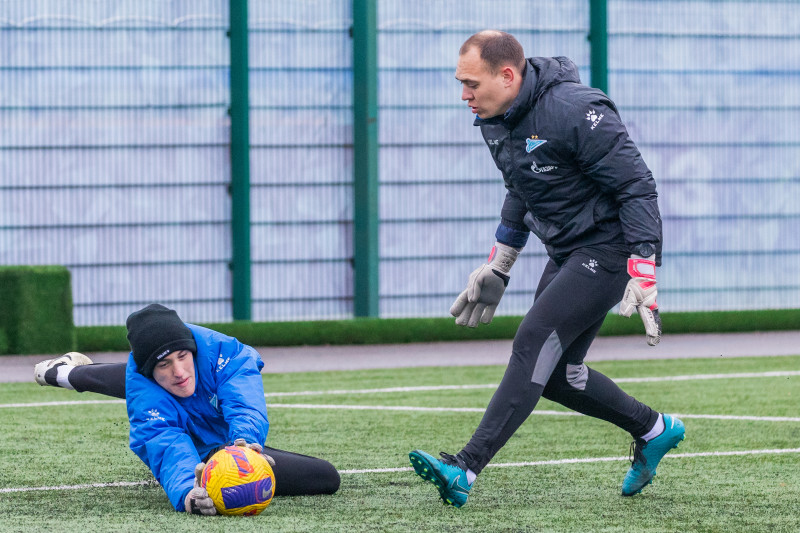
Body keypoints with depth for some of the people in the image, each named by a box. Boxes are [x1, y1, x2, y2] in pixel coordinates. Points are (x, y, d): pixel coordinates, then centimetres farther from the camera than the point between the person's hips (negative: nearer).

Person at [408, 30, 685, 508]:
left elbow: (637, 187, -22)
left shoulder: (575, 112, -24)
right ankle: (654, 431, 28)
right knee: (555, 373, 7)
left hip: (608, 249, -9)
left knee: (534, 345, -19)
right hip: (566, 253, 9)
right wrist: (497, 269, 25)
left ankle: (466, 470, -25)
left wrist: (644, 277, -26)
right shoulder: (495, 120, 4)